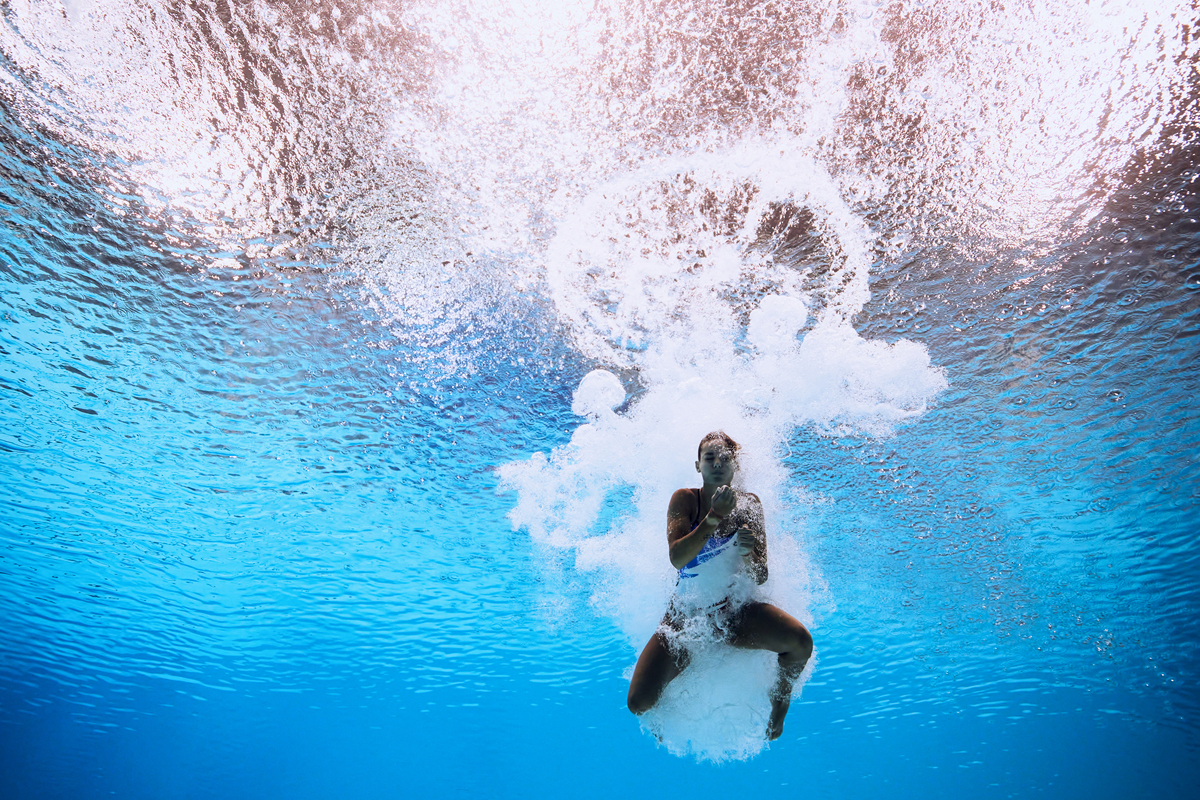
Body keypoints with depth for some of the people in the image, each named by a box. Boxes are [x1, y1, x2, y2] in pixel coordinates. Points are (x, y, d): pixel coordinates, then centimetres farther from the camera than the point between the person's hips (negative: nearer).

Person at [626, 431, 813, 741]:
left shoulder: (749, 504, -4)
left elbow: (760, 578, -6)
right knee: (639, 704, -13)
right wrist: (715, 516, -31)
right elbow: (677, 558, -24)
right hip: (686, 616, -1)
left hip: (737, 612, 1)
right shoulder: (685, 499, -9)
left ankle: (780, 695, 8)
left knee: (800, 641, -26)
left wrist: (750, 552, -27)